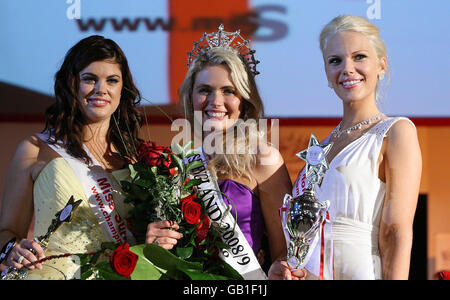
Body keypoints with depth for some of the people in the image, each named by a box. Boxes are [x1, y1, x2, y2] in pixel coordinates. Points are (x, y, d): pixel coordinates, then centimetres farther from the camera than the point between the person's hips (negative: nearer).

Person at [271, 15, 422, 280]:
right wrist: (282, 266, 3)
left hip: (360, 271, -6)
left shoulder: (397, 131, -4)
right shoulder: (325, 144, 15)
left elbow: (398, 235, -12)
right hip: (310, 273, 6)